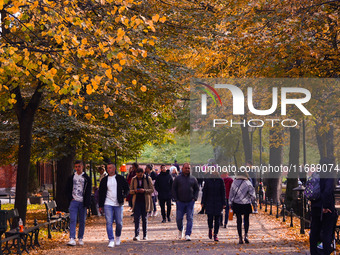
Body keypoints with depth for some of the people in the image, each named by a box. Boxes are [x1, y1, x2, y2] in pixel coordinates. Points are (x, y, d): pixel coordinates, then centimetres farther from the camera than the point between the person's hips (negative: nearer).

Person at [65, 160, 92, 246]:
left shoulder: (86, 178, 5)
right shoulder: (71, 177, 10)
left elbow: (88, 192, 2)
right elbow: (67, 190, 15)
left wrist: (87, 203, -7)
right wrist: (70, 198, 0)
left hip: (82, 202, 0)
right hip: (74, 202, 0)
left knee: (82, 221, 5)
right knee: (72, 220, -12)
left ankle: (80, 238, 17)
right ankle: (72, 239, -19)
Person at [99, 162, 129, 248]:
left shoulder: (120, 178, 4)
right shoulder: (104, 180, 8)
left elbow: (126, 188, 11)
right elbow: (101, 193, 11)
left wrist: (124, 196, -8)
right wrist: (100, 206, 8)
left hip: (118, 204, 0)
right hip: (108, 204, 0)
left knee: (119, 223, 6)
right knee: (109, 222, -9)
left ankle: (118, 237, 31)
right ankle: (111, 240, -10)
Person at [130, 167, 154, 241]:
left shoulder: (148, 179, 1)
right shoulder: (133, 179, 7)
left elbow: (152, 190, 0)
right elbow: (130, 190, 9)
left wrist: (144, 190, -18)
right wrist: (135, 191, -14)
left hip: (145, 202, -1)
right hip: (137, 201, 1)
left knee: (144, 218, 7)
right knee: (136, 218, -8)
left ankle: (145, 235, 15)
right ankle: (136, 235, -13)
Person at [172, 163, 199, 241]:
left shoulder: (193, 179, 7)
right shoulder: (178, 178, 3)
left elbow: (197, 189, 15)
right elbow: (173, 189, 6)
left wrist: (195, 198, 1)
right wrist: (176, 199, -2)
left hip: (190, 202, 1)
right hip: (180, 202, -1)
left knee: (190, 218, -5)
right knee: (179, 218, 2)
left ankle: (187, 235, -4)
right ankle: (180, 230, 30)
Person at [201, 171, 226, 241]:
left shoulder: (220, 181, -2)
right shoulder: (207, 181, -1)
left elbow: (223, 192, 2)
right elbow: (204, 192, 4)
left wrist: (223, 203, 0)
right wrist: (203, 202, 2)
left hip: (218, 203, 0)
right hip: (209, 203, 0)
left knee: (217, 219, -1)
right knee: (210, 217, -6)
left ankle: (215, 234, 6)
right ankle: (210, 229, 24)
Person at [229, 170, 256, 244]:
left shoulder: (234, 183, -3)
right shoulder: (248, 183, -9)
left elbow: (231, 194, 3)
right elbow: (253, 195, -11)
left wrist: (230, 204, 13)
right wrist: (250, 201, 8)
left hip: (236, 204, 1)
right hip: (246, 205, -1)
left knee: (239, 221, 10)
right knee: (246, 220, 16)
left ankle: (240, 238, 7)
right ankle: (246, 235, 2)